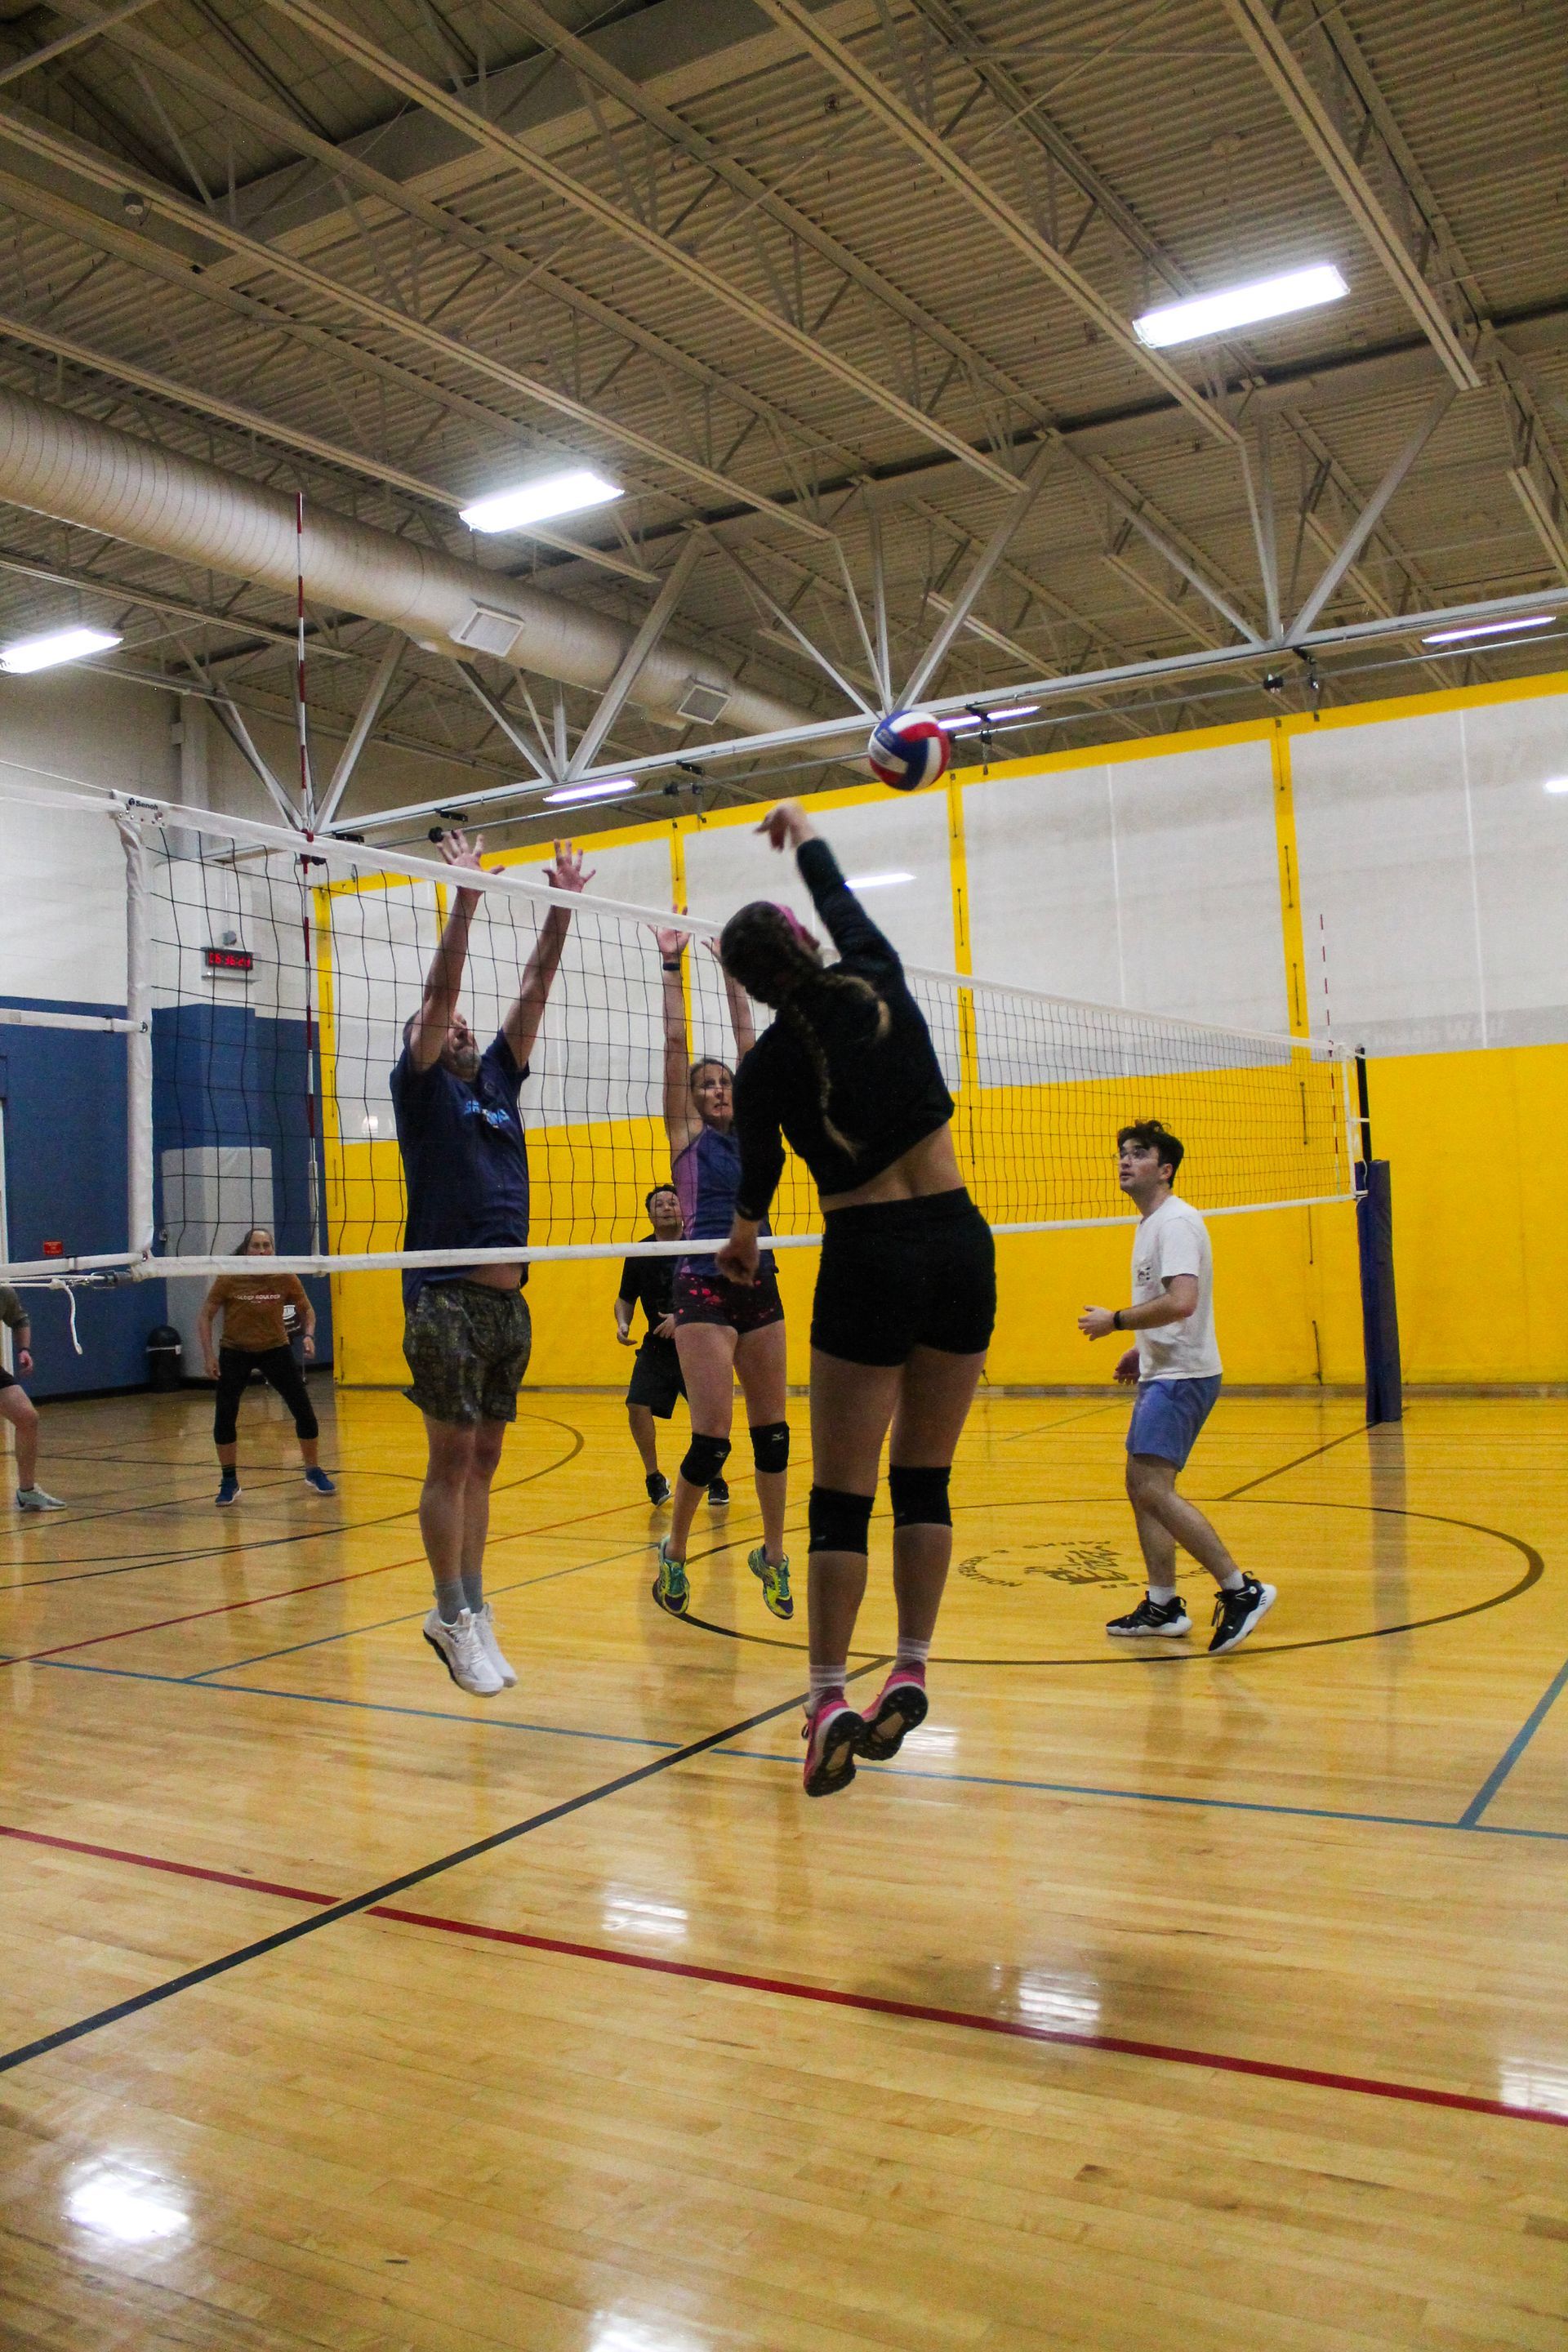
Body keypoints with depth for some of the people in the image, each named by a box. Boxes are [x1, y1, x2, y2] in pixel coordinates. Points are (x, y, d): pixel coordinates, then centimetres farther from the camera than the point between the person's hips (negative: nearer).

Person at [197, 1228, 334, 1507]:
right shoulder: (229, 1279, -15)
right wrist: (208, 1354, -16)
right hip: (235, 1351, -1)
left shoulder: (286, 1278, -12)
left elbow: (306, 1310, 2)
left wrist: (309, 1335, -16)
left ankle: (314, 1473, 17)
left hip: (276, 1349, 1)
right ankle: (229, 1483, 9)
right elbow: (205, 1316, -7)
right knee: (224, 1416, -9)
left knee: (304, 1411, -4)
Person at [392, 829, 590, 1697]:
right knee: (452, 1459, -3)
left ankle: (468, 1610, 16)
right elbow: (439, 986, -8)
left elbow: (534, 989, 14)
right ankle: (455, 1616, 4)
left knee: (483, 1460, 9)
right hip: (447, 1297, -6)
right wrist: (466, 895, -11)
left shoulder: (498, 1081, 17)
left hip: (508, 1298, 6)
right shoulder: (421, 1086, 2)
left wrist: (562, 906, 9)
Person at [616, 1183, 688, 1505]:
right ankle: (654, 1478, 11)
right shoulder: (639, 1254, 2)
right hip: (656, 1346, 3)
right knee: (637, 1406, -9)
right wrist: (622, 1322, -7)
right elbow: (625, 1299, 14)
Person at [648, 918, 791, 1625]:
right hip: (704, 1288, -5)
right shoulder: (687, 1134, 2)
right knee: (712, 1437, -9)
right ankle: (674, 1552, 11)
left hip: (759, 1287, 5)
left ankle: (772, 1555, 21)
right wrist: (671, 966, -1)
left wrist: (732, 973, 16)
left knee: (772, 1430, 8)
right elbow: (675, 1044, -2)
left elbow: (747, 1042, 14)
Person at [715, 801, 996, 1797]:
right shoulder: (880, 986, -1)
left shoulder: (767, 1068, -5)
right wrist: (801, 831, 39)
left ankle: (830, 1698, 0)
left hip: (869, 1260, -3)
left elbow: (759, 1165, 15)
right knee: (925, 1481, 11)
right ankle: (911, 1675, 14)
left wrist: (746, 1232, 37)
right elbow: (842, 898, 21)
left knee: (843, 1495, 3)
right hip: (960, 1242, 3)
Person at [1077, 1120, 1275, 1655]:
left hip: (1181, 1377, -11)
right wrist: (1141, 1350, 21)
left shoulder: (1176, 1221, -15)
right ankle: (1162, 1605, 18)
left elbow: (1181, 1302, -27)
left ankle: (1241, 1590, -14)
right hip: (1160, 1374, 11)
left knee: (1154, 1488, -18)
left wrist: (1114, 1320, -18)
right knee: (1141, 1485, 12)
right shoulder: (1150, 1223, 17)